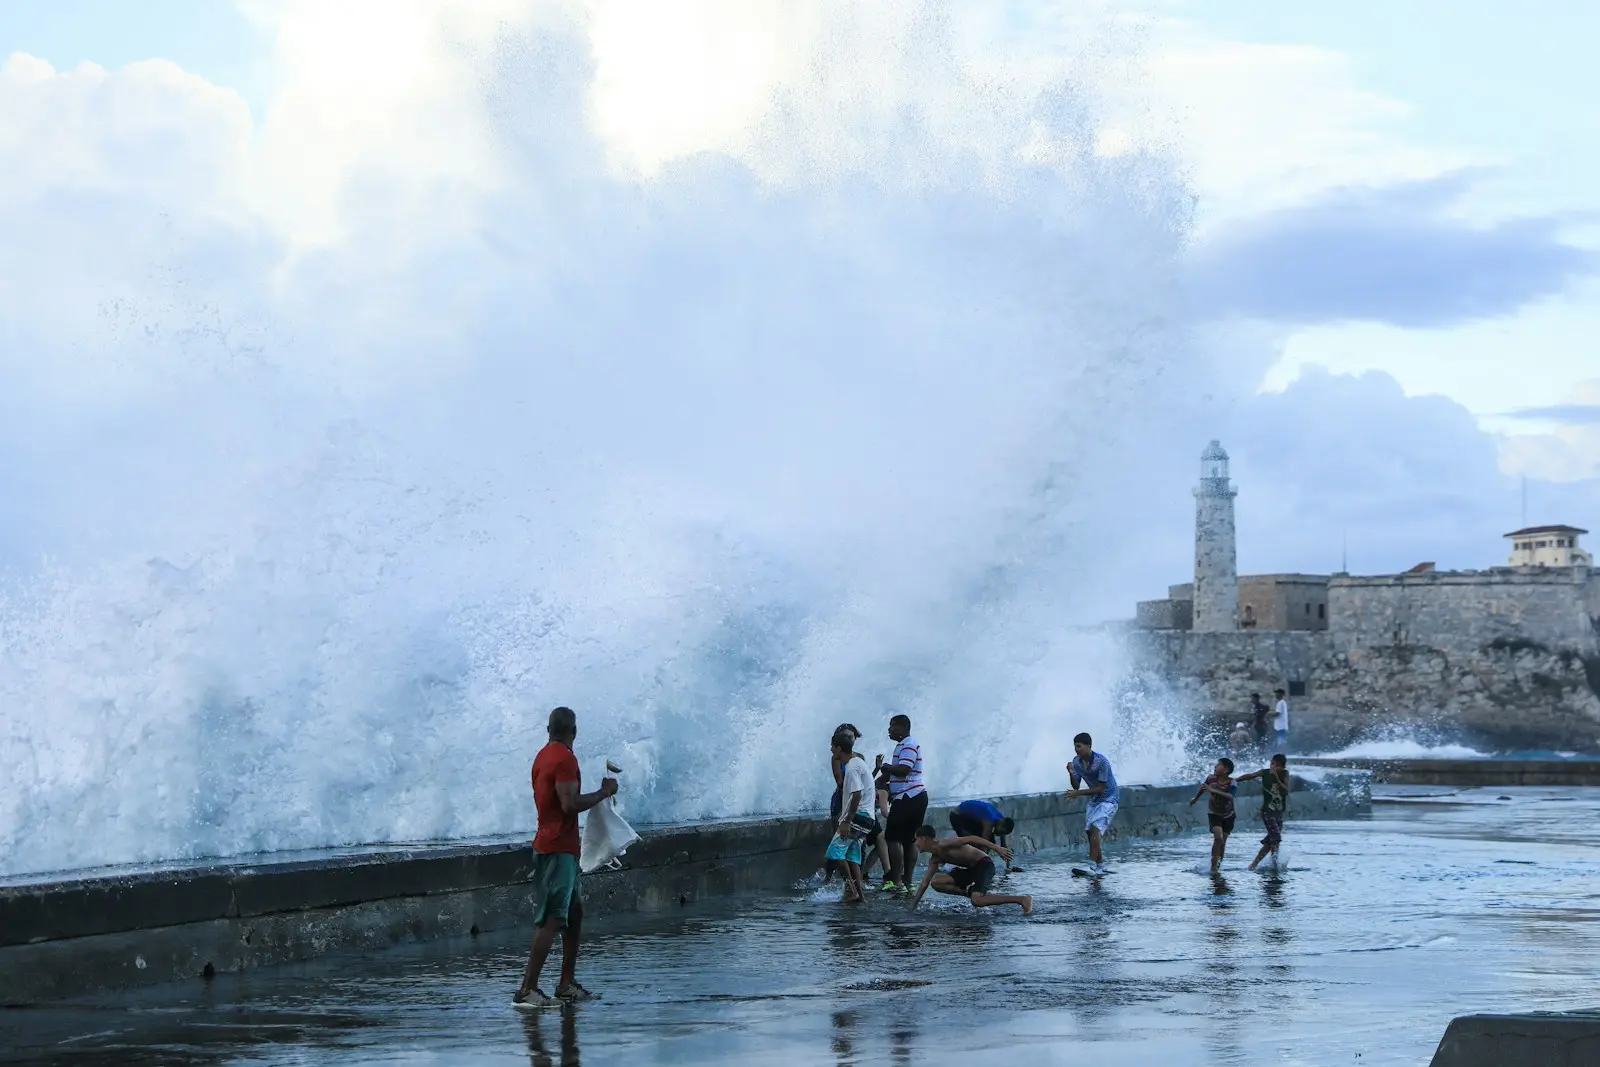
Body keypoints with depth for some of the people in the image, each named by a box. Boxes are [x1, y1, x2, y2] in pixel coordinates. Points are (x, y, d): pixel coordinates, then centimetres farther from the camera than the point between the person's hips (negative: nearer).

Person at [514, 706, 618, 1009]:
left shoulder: (543, 756, 16)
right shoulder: (565, 759, -15)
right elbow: (570, 804, -23)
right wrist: (604, 792, -12)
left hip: (549, 845, 10)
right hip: (559, 848, -10)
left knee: (575, 912, 14)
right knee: (552, 920, -11)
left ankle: (567, 984, 16)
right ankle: (527, 989, -13)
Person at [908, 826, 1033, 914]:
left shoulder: (943, 845, -17)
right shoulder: (934, 859, 11)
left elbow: (970, 839, -24)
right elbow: (924, 884, 19)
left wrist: (997, 848, -31)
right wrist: (913, 907, 16)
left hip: (983, 865, -9)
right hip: (971, 870, 9)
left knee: (977, 901, -30)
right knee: (935, 882, 1)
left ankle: (1023, 900, -23)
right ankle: (980, 893, 1)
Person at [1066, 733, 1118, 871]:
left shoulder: (1101, 762, -26)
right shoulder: (1076, 762, -5)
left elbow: (1101, 788, -23)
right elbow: (1076, 786, -1)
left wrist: (1079, 793, -25)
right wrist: (1072, 774, -21)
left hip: (1108, 799, -8)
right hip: (1093, 800, 8)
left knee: (1095, 829, -21)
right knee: (1089, 831, 5)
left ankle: (1091, 864, -27)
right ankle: (1099, 863, 18)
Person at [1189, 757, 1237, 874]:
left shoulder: (1231, 783, -23)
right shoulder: (1211, 779, -16)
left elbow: (1230, 796, -43)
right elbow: (1202, 787, 7)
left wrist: (1214, 790, -52)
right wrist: (1195, 798, 24)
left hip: (1228, 816, 0)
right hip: (1214, 814, 0)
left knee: (1223, 842, 8)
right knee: (1218, 838, -19)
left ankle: (1219, 865, 26)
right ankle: (1213, 866, -14)